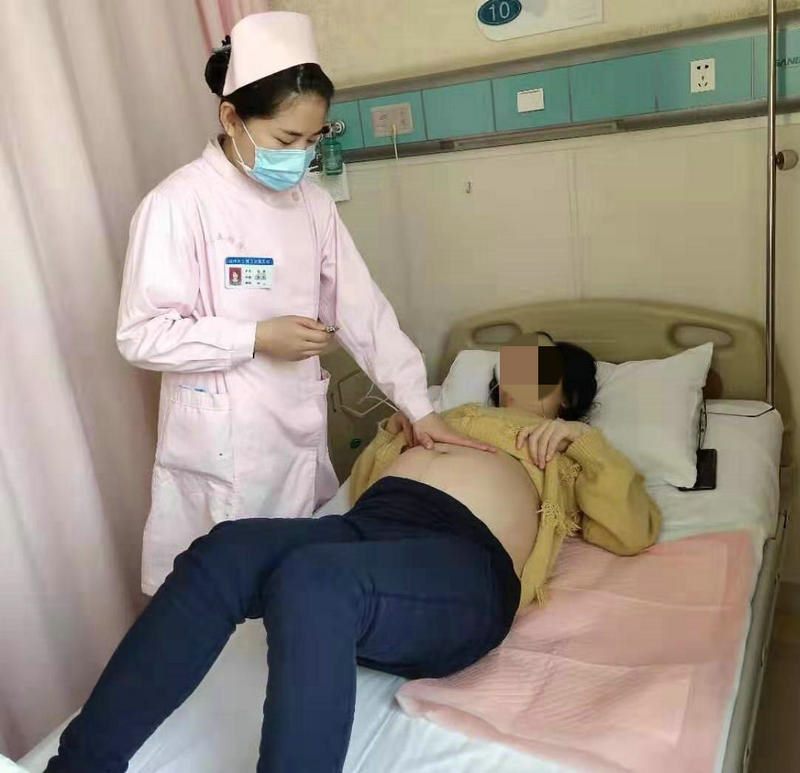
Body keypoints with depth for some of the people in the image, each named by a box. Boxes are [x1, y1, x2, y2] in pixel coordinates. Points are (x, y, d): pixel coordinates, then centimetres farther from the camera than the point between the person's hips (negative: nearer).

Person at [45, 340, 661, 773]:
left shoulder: (571, 454, 27)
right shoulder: (454, 416, 39)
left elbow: (635, 532, 11)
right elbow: (364, 484, 39)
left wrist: (582, 439, 6)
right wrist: (393, 436, 23)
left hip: (462, 561, -5)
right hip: (363, 528, 5)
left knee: (309, 583, -37)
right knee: (225, 551, -27)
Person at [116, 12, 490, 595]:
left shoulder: (312, 202, 4)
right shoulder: (179, 203, -14)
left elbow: (363, 309, 2)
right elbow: (141, 335, -15)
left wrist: (420, 408, -2)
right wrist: (258, 337, -19)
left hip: (301, 432, 6)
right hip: (222, 444, -5)